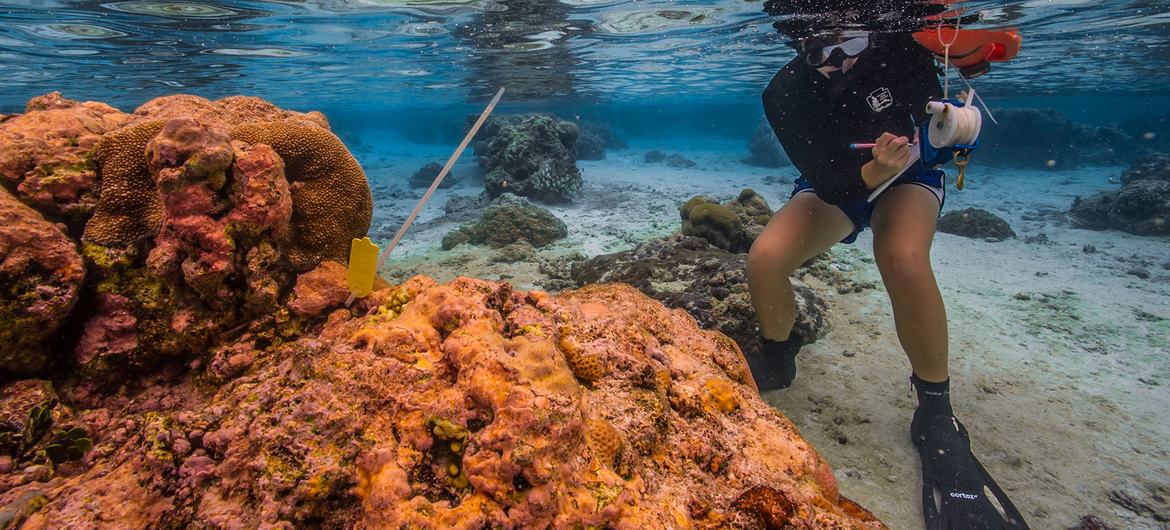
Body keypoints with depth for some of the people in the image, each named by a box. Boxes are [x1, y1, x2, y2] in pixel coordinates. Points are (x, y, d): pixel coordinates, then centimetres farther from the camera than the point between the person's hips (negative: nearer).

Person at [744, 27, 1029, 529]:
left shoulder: (898, 47, -24)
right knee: (764, 258, -26)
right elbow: (828, 183, -26)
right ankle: (777, 360, 6)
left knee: (903, 259, -35)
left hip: (907, 176, -1)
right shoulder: (785, 93, -24)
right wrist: (874, 171, -43)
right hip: (833, 185, 1)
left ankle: (936, 419, -15)